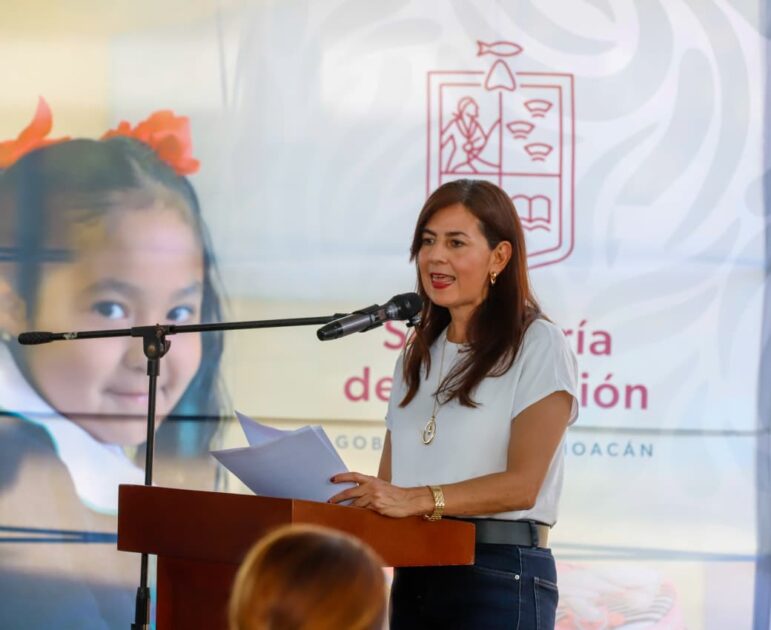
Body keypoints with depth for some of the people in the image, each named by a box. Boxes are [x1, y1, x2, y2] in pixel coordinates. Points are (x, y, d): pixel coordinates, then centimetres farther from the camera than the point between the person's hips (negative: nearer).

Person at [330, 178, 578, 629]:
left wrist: (417, 499, -28)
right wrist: (360, 498, -9)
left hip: (499, 578, -6)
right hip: (414, 575, 6)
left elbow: (523, 483, -15)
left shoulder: (537, 346, -4)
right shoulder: (419, 356, 18)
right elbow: (391, 481, 14)